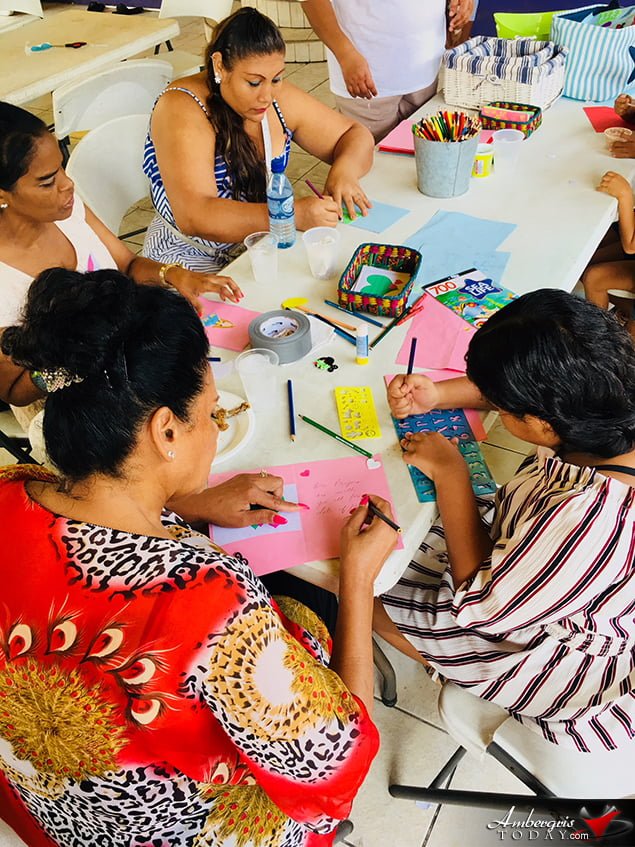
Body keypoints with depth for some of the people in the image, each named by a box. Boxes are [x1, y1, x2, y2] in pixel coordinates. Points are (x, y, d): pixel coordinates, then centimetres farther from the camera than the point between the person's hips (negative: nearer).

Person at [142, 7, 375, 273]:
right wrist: (294, 215, -37)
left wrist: (344, 171, -16)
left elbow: (355, 135, 9)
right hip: (194, 262, -5)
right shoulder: (182, 109, -18)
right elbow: (194, 216, -30)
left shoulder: (279, 98, -1)